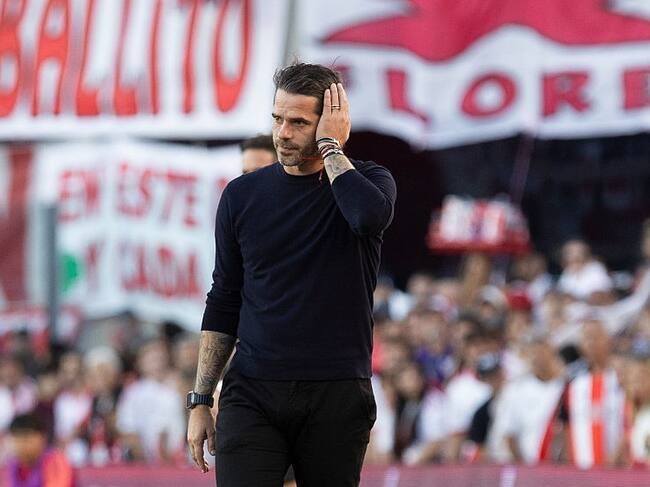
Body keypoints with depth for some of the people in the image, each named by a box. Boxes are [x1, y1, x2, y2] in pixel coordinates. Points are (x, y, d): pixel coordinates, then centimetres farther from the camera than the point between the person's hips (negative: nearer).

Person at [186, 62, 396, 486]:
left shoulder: (368, 180, 2)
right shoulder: (244, 194, 9)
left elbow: (370, 214, -26)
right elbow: (223, 303, 15)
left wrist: (330, 145, -12)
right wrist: (200, 401, 10)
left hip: (336, 399, -1)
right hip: (252, 394, 1)